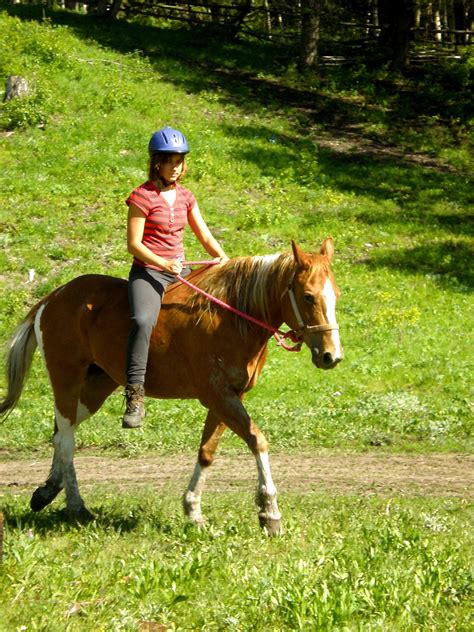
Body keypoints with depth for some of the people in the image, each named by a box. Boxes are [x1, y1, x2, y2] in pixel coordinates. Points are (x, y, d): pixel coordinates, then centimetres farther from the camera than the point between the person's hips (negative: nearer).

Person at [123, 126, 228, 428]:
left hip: (180, 271, 7)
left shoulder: (186, 197, 12)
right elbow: (134, 244, -10)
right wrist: (163, 264, -23)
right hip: (148, 271, -7)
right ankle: (135, 397, -35)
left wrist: (225, 260, -5)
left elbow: (206, 237, 13)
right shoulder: (143, 196, -7)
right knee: (143, 321, -33)